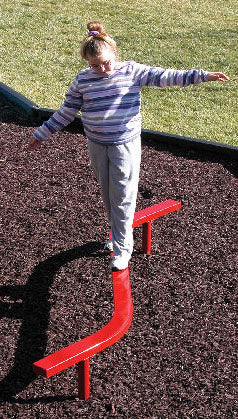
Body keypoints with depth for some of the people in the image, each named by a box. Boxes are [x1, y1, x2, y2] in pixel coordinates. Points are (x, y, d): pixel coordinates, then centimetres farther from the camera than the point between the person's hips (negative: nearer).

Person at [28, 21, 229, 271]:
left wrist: (201, 76, -24)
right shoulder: (83, 80, 0)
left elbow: (163, 76, -14)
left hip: (125, 144, -3)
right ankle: (117, 233, 38)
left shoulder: (131, 71, -7)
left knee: (122, 198, -4)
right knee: (107, 194, 16)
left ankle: (122, 248, 4)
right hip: (97, 146, 3)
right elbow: (66, 111, 9)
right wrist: (42, 134, 12)